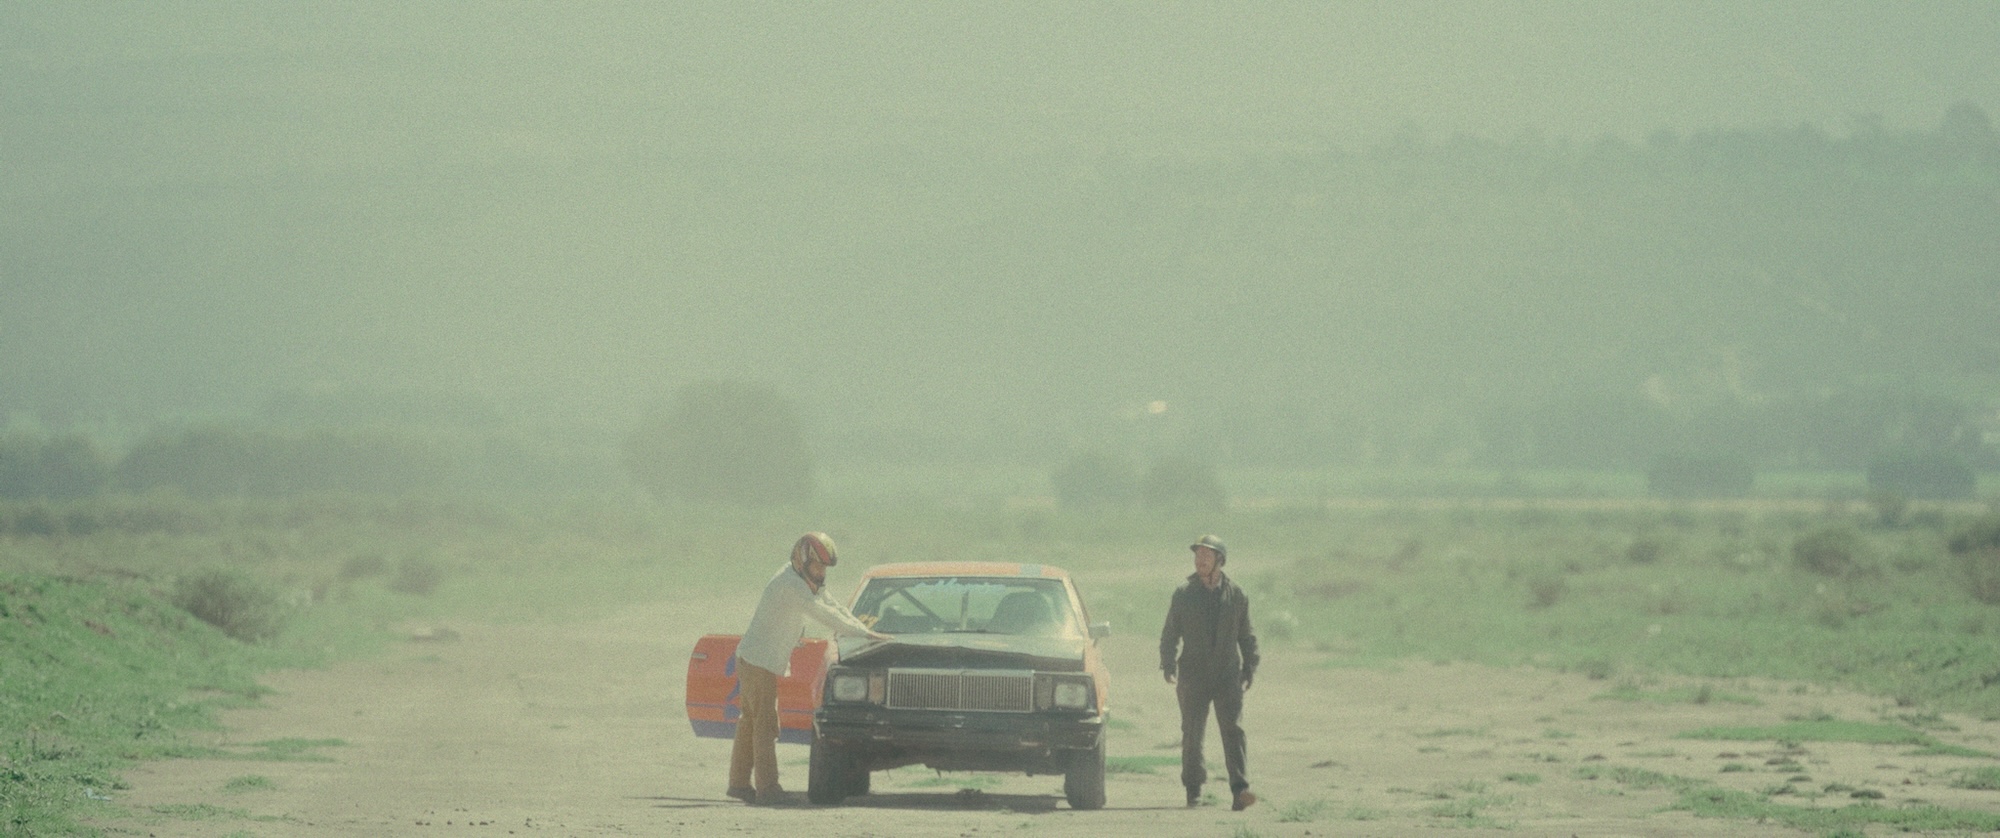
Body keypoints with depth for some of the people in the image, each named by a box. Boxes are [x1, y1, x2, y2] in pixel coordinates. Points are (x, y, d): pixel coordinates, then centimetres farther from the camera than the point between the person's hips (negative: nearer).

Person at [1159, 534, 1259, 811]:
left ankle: (1239, 791, -20)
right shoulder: (1183, 595, 6)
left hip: (1228, 675, 0)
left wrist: (1249, 669, 6)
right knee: (1192, 735, 1)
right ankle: (1193, 790, 13)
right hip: (1193, 676, 0)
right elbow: (1169, 634, 7)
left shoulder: (1236, 596, 8)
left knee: (1233, 731, -12)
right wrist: (1168, 665, -7)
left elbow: (1247, 637, 15)